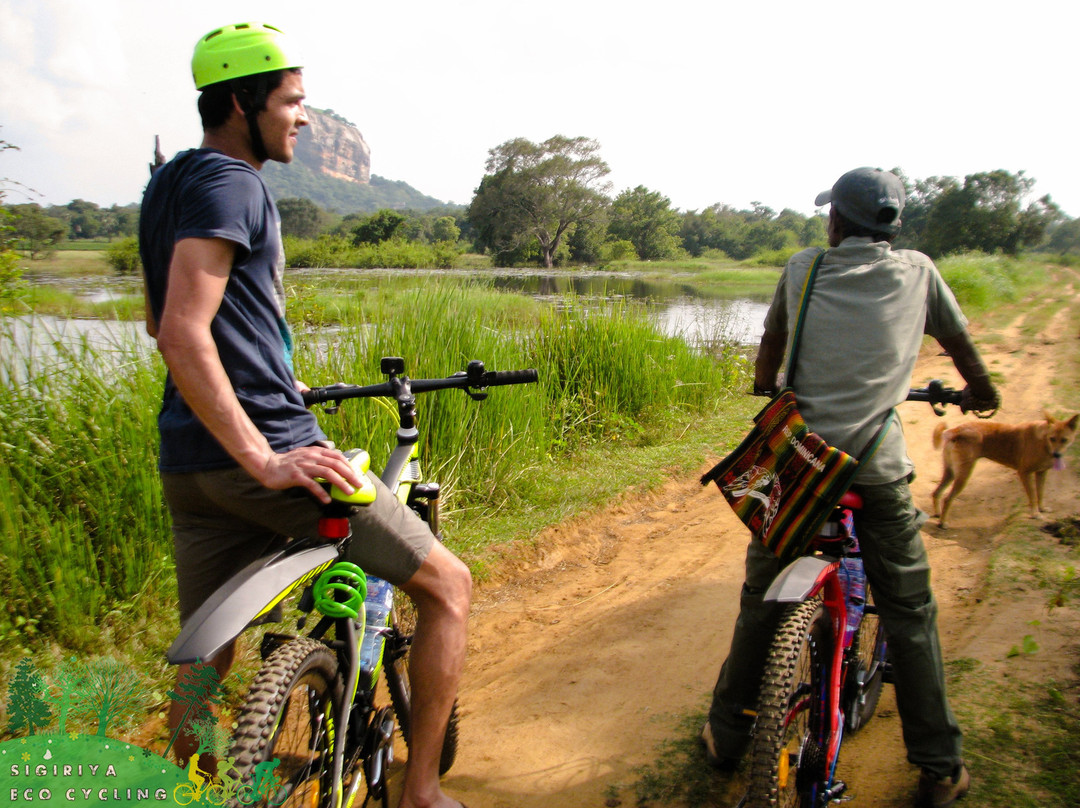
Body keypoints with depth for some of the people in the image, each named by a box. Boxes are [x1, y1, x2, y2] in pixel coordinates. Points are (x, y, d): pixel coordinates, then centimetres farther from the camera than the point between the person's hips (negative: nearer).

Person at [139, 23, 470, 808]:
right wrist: (265, 460, -25)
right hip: (266, 449, -10)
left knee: (204, 660, 19)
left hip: (190, 463, 10)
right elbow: (183, 334, -23)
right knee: (448, 584, 3)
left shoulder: (169, 183, 19)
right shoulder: (230, 184, -11)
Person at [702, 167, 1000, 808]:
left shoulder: (803, 268, 7)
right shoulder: (917, 270, 7)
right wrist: (981, 391, 41)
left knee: (762, 600, 13)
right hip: (877, 468, 0)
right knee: (910, 611, 12)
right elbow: (962, 344, 21)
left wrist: (766, 385, 42)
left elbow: (770, 349, 20)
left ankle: (727, 734, 26)